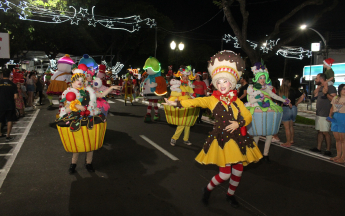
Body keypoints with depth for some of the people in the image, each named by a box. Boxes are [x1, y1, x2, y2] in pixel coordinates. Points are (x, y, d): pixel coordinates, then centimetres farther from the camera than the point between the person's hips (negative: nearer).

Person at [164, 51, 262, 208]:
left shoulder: (236, 101, 7)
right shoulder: (212, 100, -4)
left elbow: (248, 117, 7)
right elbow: (195, 102, -18)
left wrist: (238, 123, -13)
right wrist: (177, 103, -31)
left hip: (238, 139, 4)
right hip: (222, 140, -4)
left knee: (238, 171, 10)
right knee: (225, 173, -5)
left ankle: (230, 195, 38)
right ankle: (208, 189, 25)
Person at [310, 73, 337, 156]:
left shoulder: (330, 87, -11)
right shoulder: (320, 88, 15)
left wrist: (326, 94, -31)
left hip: (325, 115, -8)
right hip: (318, 113, 8)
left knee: (325, 132, -4)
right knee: (319, 131, 11)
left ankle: (328, 150, 4)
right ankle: (318, 148, 18)